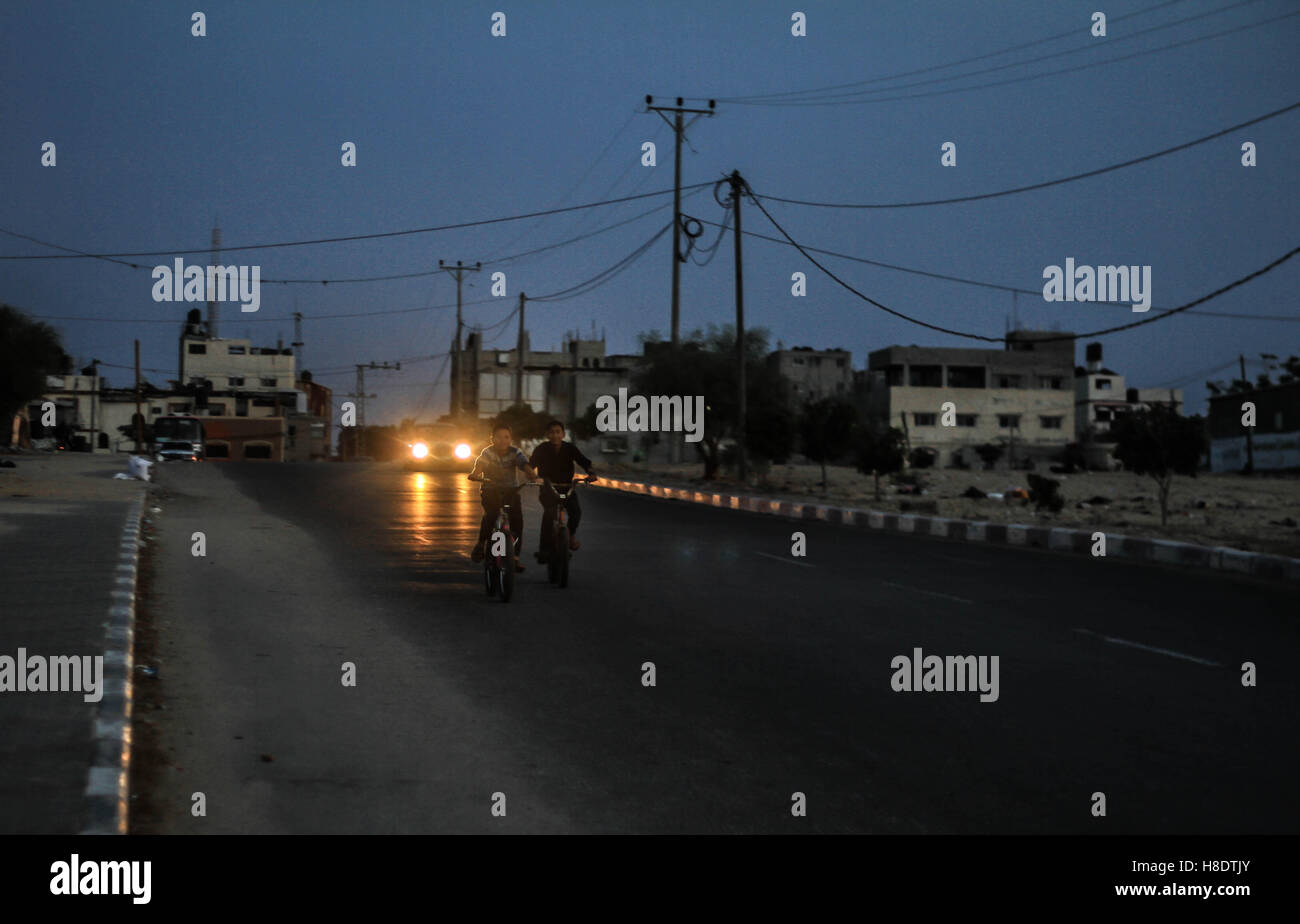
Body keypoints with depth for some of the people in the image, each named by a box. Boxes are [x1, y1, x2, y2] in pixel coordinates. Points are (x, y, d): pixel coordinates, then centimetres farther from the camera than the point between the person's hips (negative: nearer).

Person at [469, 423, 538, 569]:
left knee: (517, 518, -15)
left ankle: (515, 556, -7)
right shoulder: (488, 452, -10)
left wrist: (532, 474, -46)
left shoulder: (515, 452, -7)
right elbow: (480, 464, -28)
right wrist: (474, 474, -51)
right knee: (490, 514, -27)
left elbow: (524, 464, -25)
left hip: (511, 490, 2)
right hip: (490, 490, -1)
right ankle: (481, 543, -5)